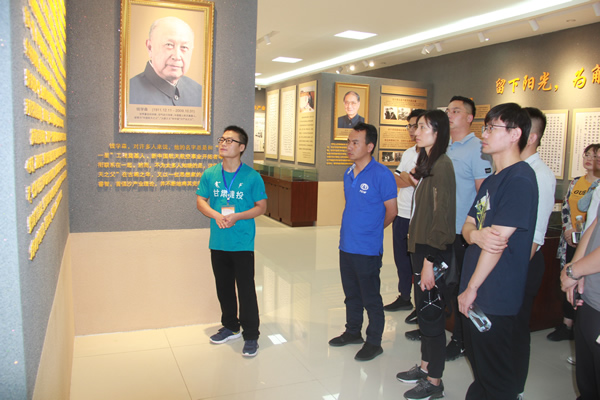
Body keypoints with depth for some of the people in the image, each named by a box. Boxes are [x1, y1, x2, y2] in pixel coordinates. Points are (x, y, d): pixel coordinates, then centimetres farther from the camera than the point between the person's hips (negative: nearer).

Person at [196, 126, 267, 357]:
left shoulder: (252, 177, -8)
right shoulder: (210, 174, 2)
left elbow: (261, 206, -4)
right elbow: (200, 201, 7)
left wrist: (237, 216, -18)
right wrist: (216, 215, -13)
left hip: (242, 243, -4)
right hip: (217, 242, 4)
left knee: (246, 289, 0)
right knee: (223, 287, 17)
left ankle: (251, 336, 14)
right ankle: (230, 327, 36)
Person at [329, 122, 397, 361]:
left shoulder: (381, 174, -14)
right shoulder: (348, 174, 8)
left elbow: (391, 211, -7)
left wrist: (371, 231, 4)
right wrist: (351, 230, 13)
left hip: (368, 249, -7)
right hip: (346, 245, 7)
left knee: (371, 299, 6)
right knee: (351, 295, 20)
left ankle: (374, 342, 21)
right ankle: (352, 332, 37)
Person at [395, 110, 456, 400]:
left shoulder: (442, 164, -17)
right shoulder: (427, 163, 13)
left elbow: (442, 216, -21)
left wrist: (430, 261, -21)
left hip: (433, 251, -9)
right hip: (420, 247, 9)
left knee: (431, 312, 1)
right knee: (423, 308, 17)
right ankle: (425, 366, 33)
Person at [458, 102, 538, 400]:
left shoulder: (520, 178, -17)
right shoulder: (492, 180, 13)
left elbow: (499, 240, -20)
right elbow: (468, 225, 10)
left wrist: (471, 289, -13)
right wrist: (475, 234, -15)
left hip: (495, 298, -9)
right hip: (473, 296, 9)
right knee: (479, 367, 23)